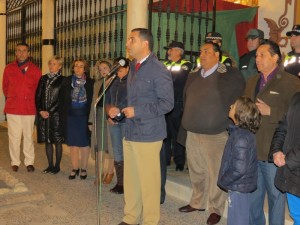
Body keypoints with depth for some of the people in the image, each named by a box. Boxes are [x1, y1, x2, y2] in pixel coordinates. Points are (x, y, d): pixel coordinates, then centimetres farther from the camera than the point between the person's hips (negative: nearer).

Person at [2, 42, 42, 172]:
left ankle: (29, 162, 14)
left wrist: (32, 100, 6)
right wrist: (10, 98, 10)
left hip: (29, 109, 0)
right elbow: (5, 87, 15)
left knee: (28, 136, 6)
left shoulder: (35, 70, 3)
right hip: (12, 108, 1)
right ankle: (15, 162, 15)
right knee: (14, 136, 4)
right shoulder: (9, 69, 6)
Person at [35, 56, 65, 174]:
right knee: (47, 141, 9)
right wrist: (40, 111, -5)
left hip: (56, 114, -4)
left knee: (57, 141, 2)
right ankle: (50, 165, 19)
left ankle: (57, 166, 12)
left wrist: (50, 112, -12)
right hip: (43, 114, 5)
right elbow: (38, 96, 8)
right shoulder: (43, 79, 11)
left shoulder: (62, 80, -3)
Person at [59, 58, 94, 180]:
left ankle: (83, 169, 18)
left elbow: (92, 100, -1)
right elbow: (62, 99, 4)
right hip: (70, 117, 2)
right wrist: (63, 115, -2)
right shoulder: (67, 81, 3)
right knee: (73, 144, 8)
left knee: (84, 144, 6)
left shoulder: (90, 82, -1)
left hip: (84, 117, -2)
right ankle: (74, 168, 20)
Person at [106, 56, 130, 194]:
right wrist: (109, 115, 6)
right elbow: (107, 101, 19)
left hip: (127, 121, -6)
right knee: (117, 152, 8)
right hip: (113, 121, 6)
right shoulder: (113, 82, 15)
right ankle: (120, 182, 16)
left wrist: (120, 111, -16)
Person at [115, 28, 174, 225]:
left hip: (148, 133, -8)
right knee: (130, 178, 16)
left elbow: (167, 103, -16)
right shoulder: (134, 67, 14)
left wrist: (137, 111, -17)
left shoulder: (158, 70, -12)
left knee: (148, 180, 2)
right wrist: (119, 109, 7)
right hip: (130, 131, 8)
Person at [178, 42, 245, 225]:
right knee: (196, 171, 16)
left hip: (215, 135, -6)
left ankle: (216, 209, 17)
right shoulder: (193, 76, 12)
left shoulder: (231, 76, -7)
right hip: (192, 133, 6)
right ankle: (197, 202, 33)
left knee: (215, 173, 2)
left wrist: (228, 122, -3)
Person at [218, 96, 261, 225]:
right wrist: (225, 180, 12)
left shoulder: (241, 138, -25)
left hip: (238, 187, -9)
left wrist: (223, 180, -13)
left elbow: (239, 169, -27)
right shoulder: (242, 132, 3)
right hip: (240, 185, 9)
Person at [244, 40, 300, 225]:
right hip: (251, 148, 6)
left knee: (276, 195, 8)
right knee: (253, 194, 18)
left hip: (273, 151, -6)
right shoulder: (252, 81, 15)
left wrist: (270, 112, -20)